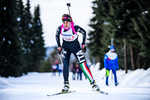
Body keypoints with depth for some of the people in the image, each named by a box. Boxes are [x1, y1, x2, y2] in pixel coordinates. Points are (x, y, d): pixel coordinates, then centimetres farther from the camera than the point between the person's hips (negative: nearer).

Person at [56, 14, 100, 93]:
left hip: (76, 47, -2)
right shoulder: (60, 28, -17)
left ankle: (93, 83, -1)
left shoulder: (75, 28, -25)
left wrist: (83, 44, -4)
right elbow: (57, 36, 5)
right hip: (65, 47, 2)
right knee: (65, 65, -15)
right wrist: (59, 47, 4)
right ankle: (66, 84, -2)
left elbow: (84, 32, -6)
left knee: (83, 65, -9)